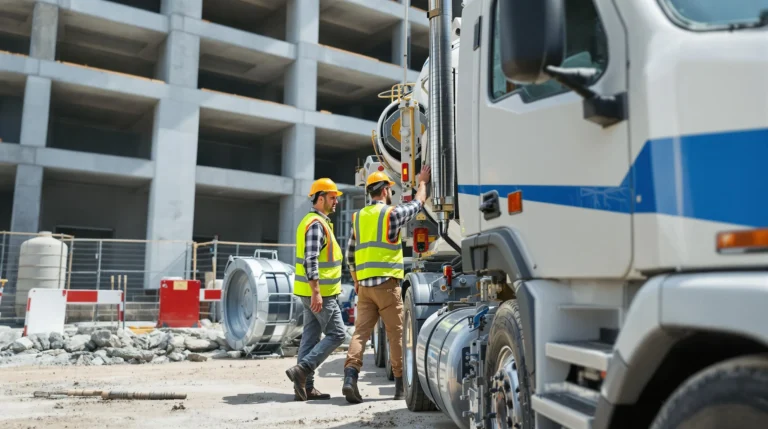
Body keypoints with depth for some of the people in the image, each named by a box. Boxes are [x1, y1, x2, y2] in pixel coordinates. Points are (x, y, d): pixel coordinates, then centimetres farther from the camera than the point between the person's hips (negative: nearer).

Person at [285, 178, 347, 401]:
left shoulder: (316, 221, 18)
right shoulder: (316, 224, -15)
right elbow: (310, 260, -23)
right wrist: (317, 293, -26)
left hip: (314, 291, 10)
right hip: (318, 292, -10)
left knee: (310, 336, 9)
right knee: (336, 334, -5)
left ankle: (305, 387, 13)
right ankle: (302, 369, -9)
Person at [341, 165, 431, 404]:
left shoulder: (358, 217, 12)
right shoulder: (392, 213, -5)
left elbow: (350, 255, 17)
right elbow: (418, 203, 12)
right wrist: (422, 182, 29)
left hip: (364, 285, 5)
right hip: (387, 283, -5)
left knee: (361, 332, 3)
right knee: (396, 334, 4)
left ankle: (350, 376, -12)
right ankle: (401, 385, 12)